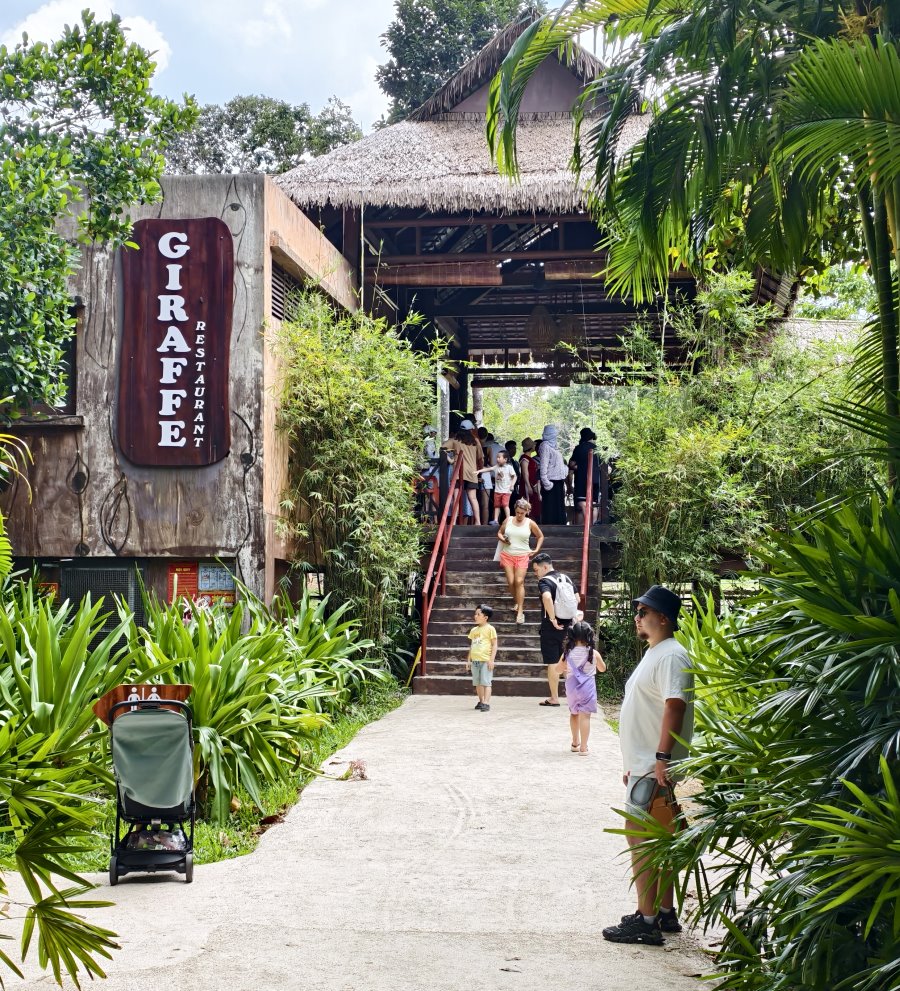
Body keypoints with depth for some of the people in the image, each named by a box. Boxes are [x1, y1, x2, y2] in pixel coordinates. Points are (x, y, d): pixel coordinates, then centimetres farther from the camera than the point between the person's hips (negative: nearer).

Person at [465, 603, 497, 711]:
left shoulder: (490, 629, -5)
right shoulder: (474, 630, 14)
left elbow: (494, 645, -6)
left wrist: (492, 659, -13)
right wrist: (468, 660, 15)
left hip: (485, 661, -7)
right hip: (475, 660, 7)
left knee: (486, 682, -9)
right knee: (477, 683, 12)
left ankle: (486, 703, -11)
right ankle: (481, 701, 23)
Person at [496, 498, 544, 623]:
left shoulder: (530, 523, -2)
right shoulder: (508, 520, 1)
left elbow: (540, 536, 12)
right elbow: (499, 533, 14)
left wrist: (536, 550, 2)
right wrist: (503, 539, -8)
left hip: (522, 556, -2)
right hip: (507, 555, 2)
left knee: (519, 582, -11)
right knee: (511, 582, -3)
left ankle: (520, 611, -12)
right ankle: (517, 602, 22)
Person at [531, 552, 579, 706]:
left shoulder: (544, 581, -15)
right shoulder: (566, 578, 9)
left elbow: (547, 597, -35)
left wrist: (553, 619, -28)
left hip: (551, 627, -7)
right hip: (567, 624, 7)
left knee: (552, 663, 1)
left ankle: (554, 698, 6)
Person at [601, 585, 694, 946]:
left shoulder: (671, 656, -15)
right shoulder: (653, 654, 18)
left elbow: (675, 705, -25)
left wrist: (662, 757, -29)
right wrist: (633, 762, 23)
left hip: (654, 767, -11)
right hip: (644, 764, 11)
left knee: (640, 837, -10)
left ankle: (646, 921, -7)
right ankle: (665, 913, 23)